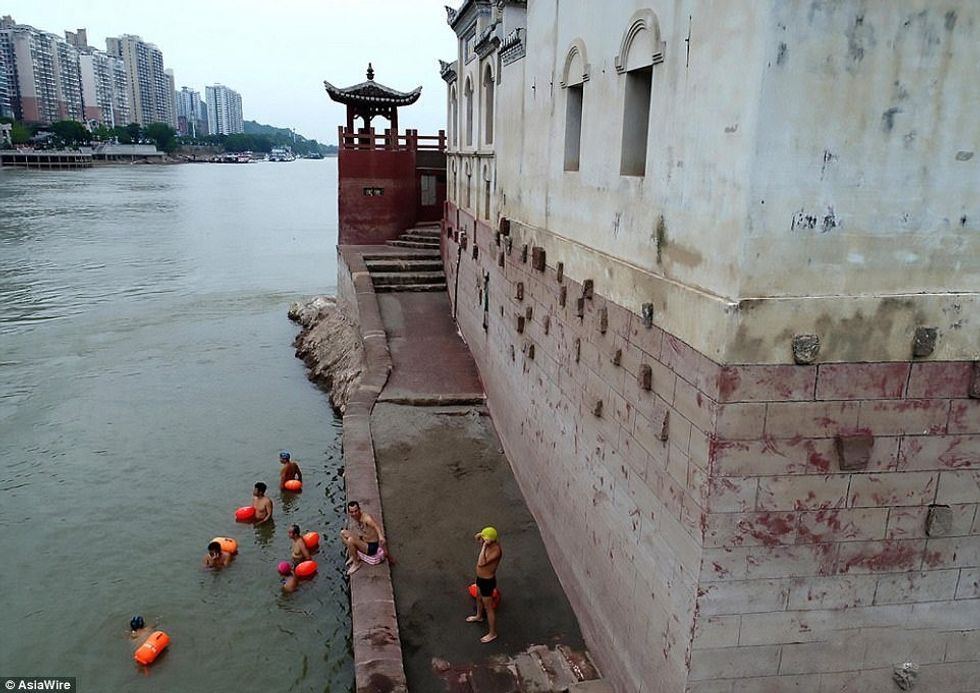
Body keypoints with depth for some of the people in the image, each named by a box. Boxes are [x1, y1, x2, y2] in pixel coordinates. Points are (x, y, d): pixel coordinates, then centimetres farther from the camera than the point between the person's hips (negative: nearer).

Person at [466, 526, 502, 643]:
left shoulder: (496, 550, -37)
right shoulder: (490, 543, -13)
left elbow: (481, 563, -43)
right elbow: (477, 537, 5)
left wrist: (484, 545, -43)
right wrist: (480, 536, -19)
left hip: (487, 581, -9)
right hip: (480, 577, 9)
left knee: (489, 608, 11)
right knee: (479, 598, 34)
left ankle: (492, 633, 31)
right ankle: (479, 617, 61)